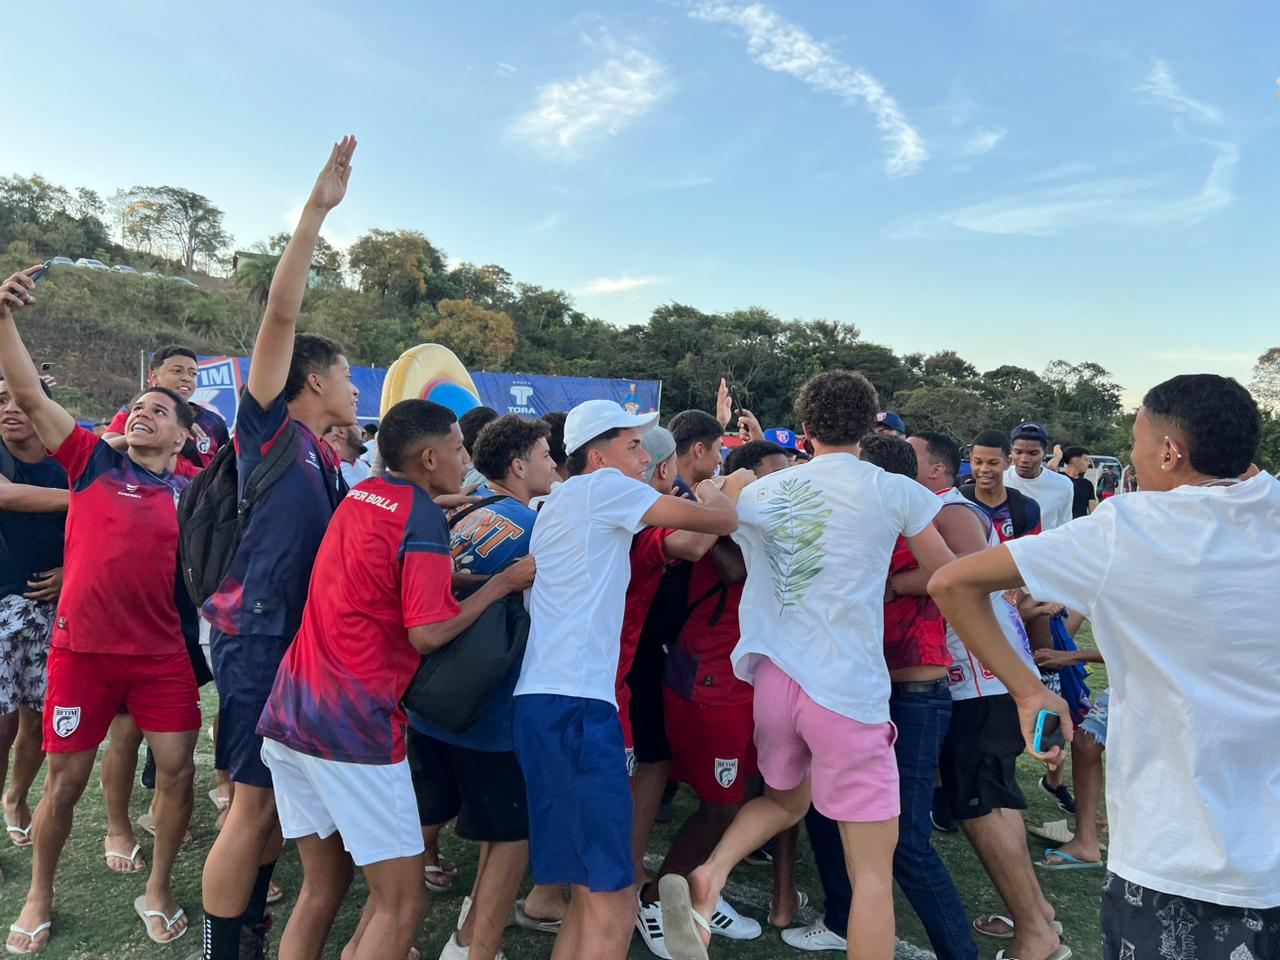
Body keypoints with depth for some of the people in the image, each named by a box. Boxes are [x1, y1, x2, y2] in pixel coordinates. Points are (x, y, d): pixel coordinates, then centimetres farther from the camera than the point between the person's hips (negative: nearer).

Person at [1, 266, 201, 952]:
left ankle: (158, 892, 24)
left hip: (162, 653, 1)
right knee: (66, 781, 9)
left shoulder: (190, 495, 4)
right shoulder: (93, 462, 1)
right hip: (82, 649, -1)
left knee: (177, 767, 3)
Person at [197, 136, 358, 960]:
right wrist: (317, 209, -20)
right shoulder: (269, 428, -8)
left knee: (282, 797, 17)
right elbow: (281, 317, -17)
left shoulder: (326, 461, 14)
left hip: (305, 637, 8)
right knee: (254, 802, -3)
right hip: (260, 637, -8)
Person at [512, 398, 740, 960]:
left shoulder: (557, 507, 24)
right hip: (577, 705, -10)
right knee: (613, 903, -7)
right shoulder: (602, 486, -2)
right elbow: (723, 522, -2)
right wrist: (713, 495, 22)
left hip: (543, 700, 10)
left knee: (591, 891, 15)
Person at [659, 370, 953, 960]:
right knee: (873, 865, 7)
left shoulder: (760, 492, 9)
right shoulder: (893, 491, -1)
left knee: (786, 799, 30)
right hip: (848, 688, -4)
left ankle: (710, 874, 5)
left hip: (773, 675, 5)